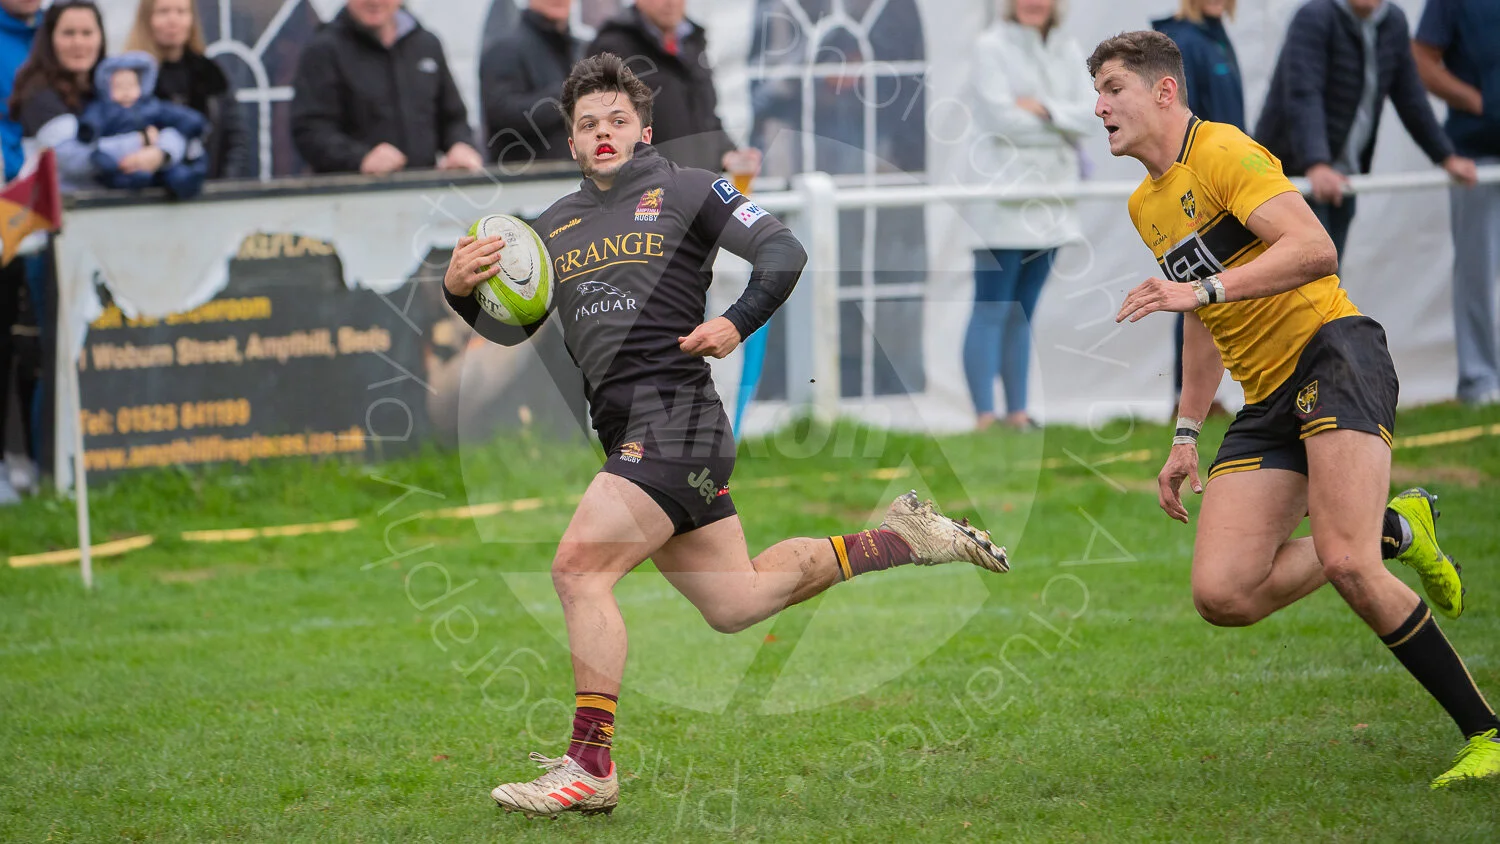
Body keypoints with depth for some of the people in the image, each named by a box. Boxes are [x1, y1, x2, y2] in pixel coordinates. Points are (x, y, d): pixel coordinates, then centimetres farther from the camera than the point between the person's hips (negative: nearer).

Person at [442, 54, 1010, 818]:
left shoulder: (683, 191, 2)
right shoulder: (555, 225, 20)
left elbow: (782, 251, -2)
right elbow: (509, 328, 18)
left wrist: (738, 323, -17)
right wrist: (461, 288, -3)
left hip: (673, 413, -8)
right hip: (628, 433, 8)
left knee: (579, 570, -20)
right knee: (736, 604, 14)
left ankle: (587, 769, -19)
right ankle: (899, 538, 29)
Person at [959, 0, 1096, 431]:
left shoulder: (1067, 52, 12)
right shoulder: (991, 48, -4)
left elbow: (1089, 112, 1)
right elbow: (1001, 118, -14)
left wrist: (1046, 109, -15)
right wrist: (1060, 126, -4)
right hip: (1000, 197, -6)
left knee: (1023, 312, 10)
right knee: (992, 310, -7)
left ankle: (1017, 411, 13)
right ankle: (984, 415, -8)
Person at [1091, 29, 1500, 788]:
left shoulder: (1222, 151, -7)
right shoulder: (1147, 206, 20)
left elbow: (1315, 249, -22)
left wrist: (1204, 288, -29)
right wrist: (1186, 435, 25)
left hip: (1331, 350, -8)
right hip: (1267, 399, 8)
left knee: (1344, 562, -26)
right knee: (1221, 595, -10)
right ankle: (1392, 532, 12)